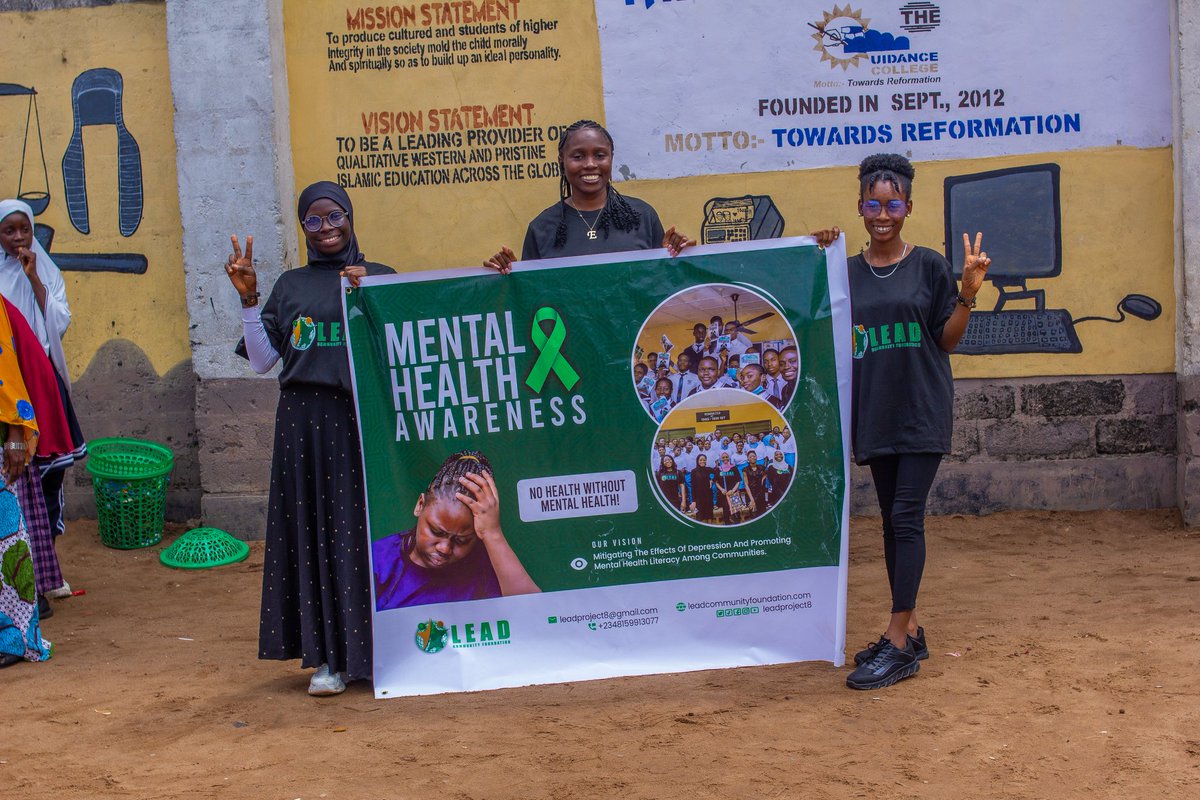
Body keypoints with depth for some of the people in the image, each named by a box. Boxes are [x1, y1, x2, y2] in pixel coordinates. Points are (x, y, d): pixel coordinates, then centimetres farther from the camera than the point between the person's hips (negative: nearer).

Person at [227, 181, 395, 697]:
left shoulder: (380, 277, 8)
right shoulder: (290, 286, 13)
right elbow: (263, 361, 8)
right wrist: (248, 298, -1)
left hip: (366, 417, -2)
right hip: (305, 421, 2)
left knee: (367, 528, -2)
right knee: (313, 532, 2)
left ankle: (376, 649, 8)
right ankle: (330, 656, 9)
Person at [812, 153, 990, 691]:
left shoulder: (929, 266, 0)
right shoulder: (847, 273, 9)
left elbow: (947, 340, 1)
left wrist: (967, 294, -15)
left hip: (923, 410, -4)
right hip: (875, 413, 4)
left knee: (907, 518, -9)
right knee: (892, 521, 10)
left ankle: (898, 644, -7)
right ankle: (909, 631, 20)